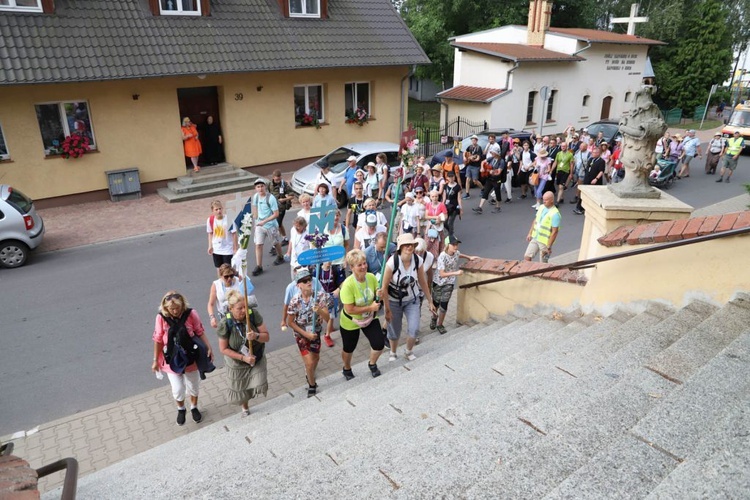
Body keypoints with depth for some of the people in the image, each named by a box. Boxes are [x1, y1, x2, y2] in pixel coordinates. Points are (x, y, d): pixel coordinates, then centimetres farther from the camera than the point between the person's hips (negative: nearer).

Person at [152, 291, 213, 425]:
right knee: (178, 390, 7)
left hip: (190, 357, 1)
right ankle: (181, 409, 41)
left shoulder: (191, 314, -19)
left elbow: (200, 332, -7)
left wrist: (209, 347, -13)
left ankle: (194, 407, 47)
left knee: (193, 386, 18)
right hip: (172, 360, 0)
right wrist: (156, 360, -1)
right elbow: (158, 340, -8)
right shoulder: (161, 318, -18)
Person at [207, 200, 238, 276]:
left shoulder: (228, 219, -20)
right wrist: (210, 246, 3)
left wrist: (235, 248, -9)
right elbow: (210, 233, 6)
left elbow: (234, 234, -12)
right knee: (218, 268, 15)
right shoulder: (210, 220, -9)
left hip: (227, 249, -4)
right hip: (216, 249, 4)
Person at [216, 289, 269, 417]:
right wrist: (243, 358, -22)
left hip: (257, 359, 0)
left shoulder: (254, 314, -23)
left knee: (259, 386, -13)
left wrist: (256, 336, -37)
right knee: (240, 391, 20)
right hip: (237, 363, 0)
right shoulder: (225, 324, -26)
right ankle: (245, 408, 53)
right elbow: (224, 349, -16)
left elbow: (267, 337, -16)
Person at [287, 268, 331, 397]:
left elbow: (327, 318, -20)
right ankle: (312, 385, 27)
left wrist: (319, 310, -41)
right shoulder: (295, 302, -25)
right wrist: (306, 334, -17)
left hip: (316, 332, 3)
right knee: (309, 363, -4)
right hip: (301, 335, -3)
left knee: (315, 358, 22)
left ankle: (309, 375, 56)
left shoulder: (320, 296, -20)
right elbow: (290, 322, -12)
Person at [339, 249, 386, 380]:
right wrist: (370, 307, -30)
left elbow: (377, 296, 1)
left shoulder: (372, 277, -17)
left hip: (370, 318, 4)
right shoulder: (348, 285, -33)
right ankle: (347, 369, 51)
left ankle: (372, 364, 32)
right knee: (349, 348, 18)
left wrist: (379, 295, -23)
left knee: (379, 344, -2)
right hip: (350, 322, -4)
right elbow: (349, 310, -32)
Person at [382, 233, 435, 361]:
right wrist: (387, 309, -15)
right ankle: (393, 353, 42)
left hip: (412, 299, 3)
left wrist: (430, 301, 4)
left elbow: (423, 282, -2)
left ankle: (409, 352, 29)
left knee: (414, 329, -4)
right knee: (394, 331, 9)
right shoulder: (392, 262, -27)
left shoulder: (418, 261, -17)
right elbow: (384, 287, -19)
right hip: (394, 301, -2)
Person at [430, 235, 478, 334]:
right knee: (435, 302, 14)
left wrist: (469, 257, 13)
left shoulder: (456, 253, -10)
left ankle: (440, 324, 20)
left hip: (449, 283, 3)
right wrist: (455, 273, -39)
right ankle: (434, 318, 45)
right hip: (438, 282, -3)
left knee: (444, 304, 0)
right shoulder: (442, 257, -28)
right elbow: (442, 274, -31)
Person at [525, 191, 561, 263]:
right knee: (527, 257, 4)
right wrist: (530, 233, 12)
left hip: (545, 242, -6)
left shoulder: (555, 214, -20)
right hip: (535, 238, 6)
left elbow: (554, 232, -20)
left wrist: (549, 247, -20)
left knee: (543, 264, 6)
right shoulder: (541, 207, 2)